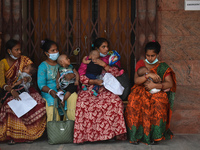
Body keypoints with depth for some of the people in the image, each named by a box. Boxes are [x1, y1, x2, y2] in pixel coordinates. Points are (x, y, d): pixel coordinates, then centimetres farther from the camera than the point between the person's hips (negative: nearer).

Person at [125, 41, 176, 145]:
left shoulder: (163, 67, 5)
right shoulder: (140, 64, 7)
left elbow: (170, 84, -6)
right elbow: (136, 80, -7)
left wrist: (154, 85, -18)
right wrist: (148, 75, -22)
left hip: (157, 92, -1)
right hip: (141, 90, 1)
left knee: (158, 104, -36)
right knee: (134, 103, -34)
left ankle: (155, 135, -22)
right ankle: (136, 135, -23)